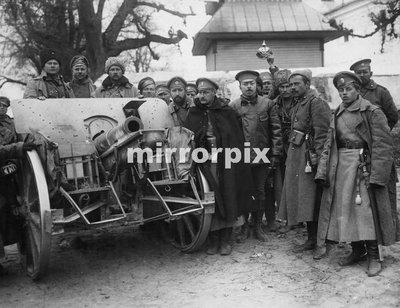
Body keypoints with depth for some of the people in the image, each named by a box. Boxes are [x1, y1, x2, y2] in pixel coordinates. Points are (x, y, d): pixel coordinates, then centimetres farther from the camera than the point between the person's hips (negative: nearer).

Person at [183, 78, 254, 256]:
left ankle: (226, 239, 13)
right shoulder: (193, 114, 7)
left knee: (227, 199, 2)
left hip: (226, 164, -1)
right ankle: (213, 239, 12)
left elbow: (236, 139, 1)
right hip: (205, 164, 1)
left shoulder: (226, 113, 3)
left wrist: (235, 161, -6)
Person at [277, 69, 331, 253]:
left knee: (309, 199, -5)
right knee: (297, 195, 10)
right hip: (295, 156, 9)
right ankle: (312, 238, 19)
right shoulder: (296, 105, 19)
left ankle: (314, 240, 3)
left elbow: (322, 133, -17)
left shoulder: (316, 103, -9)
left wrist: (316, 157, -22)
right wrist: (290, 156, 16)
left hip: (308, 156, -9)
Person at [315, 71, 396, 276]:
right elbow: (329, 145, 11)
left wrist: (377, 175, -17)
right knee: (344, 210, 9)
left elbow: (382, 145, -10)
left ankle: (373, 256, 9)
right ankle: (357, 250, 25)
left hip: (363, 167, -6)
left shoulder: (372, 112, -5)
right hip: (340, 167, 6)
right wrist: (323, 172, 1)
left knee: (367, 211, -4)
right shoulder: (337, 115, 12)